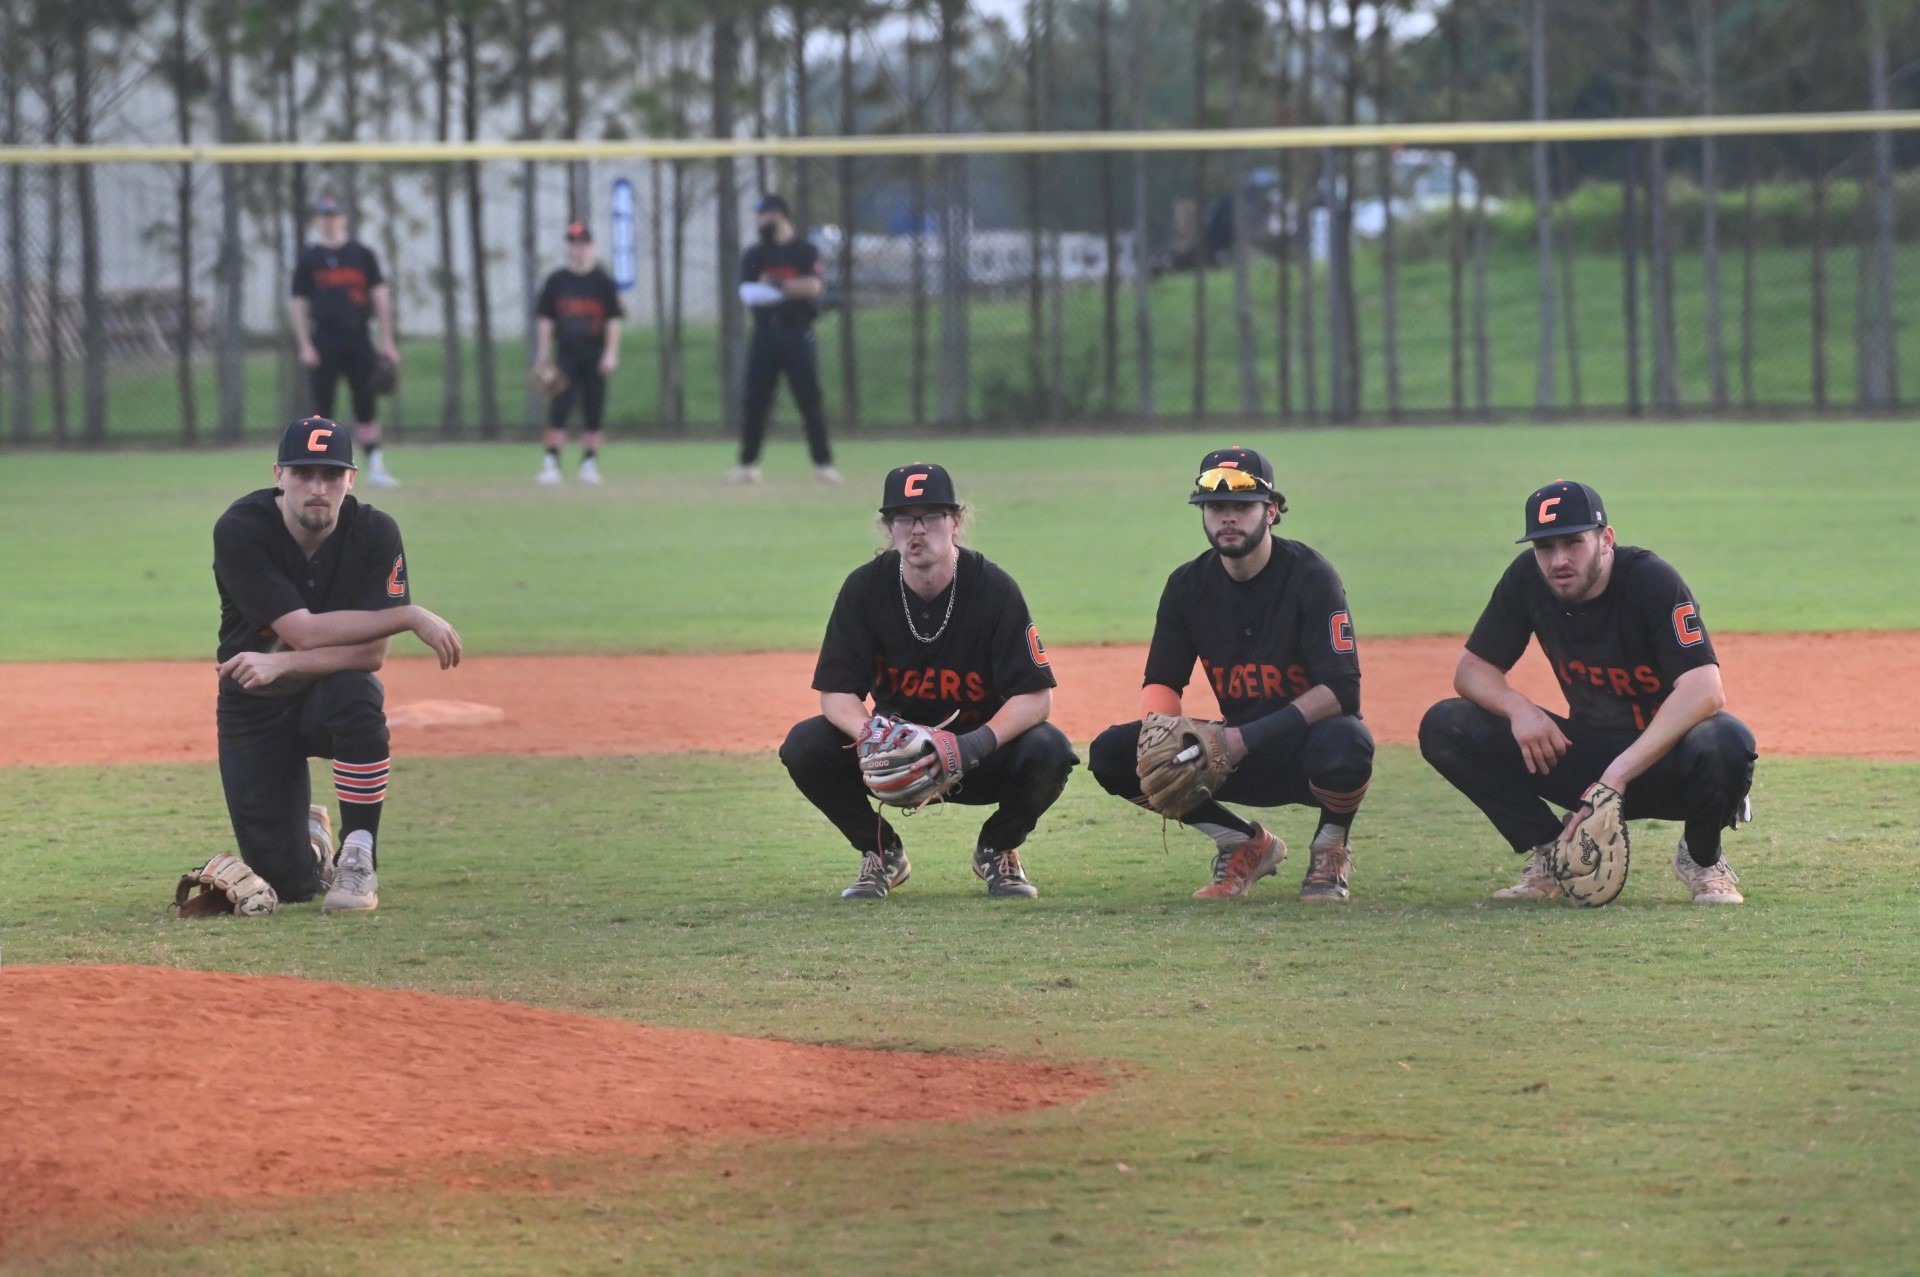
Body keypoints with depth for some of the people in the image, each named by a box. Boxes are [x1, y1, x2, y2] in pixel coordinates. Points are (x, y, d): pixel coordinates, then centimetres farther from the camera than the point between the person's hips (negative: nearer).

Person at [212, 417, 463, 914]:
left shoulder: (375, 533, -16)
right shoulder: (241, 531, -22)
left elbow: (371, 653, -21)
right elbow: (304, 632, -27)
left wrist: (283, 665, -33)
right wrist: (412, 616, -28)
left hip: (326, 692, 1)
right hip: (255, 709, -1)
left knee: (355, 694, -39)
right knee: (288, 883, -10)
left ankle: (358, 860, -21)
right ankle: (307, 834, 31)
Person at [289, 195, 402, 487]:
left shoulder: (361, 254, 10)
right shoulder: (308, 258, 6)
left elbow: (380, 296, 8)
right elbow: (298, 304, 3)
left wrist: (387, 342, 2)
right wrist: (305, 346, -6)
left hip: (357, 340, 1)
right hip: (323, 342, -1)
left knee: (366, 404, 0)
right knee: (322, 407, -2)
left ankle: (375, 466, 3)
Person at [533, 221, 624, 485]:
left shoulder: (603, 282, 3)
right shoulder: (556, 281, 6)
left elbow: (613, 321, 2)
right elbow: (545, 320, 7)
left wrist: (611, 353, -7)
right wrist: (543, 356, 1)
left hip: (595, 357, 0)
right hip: (566, 355, 0)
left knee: (593, 412, 2)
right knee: (559, 408, -10)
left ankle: (590, 463, 12)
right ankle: (551, 463, -10)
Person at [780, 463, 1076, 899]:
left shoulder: (992, 587, -17)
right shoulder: (865, 587, -12)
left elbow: (1036, 696, -19)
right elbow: (836, 692, -13)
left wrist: (980, 742, -38)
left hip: (980, 753, -1)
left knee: (1049, 750, -32)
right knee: (804, 746, -24)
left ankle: (997, 849, 2)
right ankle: (882, 852, 2)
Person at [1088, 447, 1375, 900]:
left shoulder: (1309, 577, -16)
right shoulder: (1188, 586, -1)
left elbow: (1341, 690, -23)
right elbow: (1162, 683, 2)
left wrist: (1250, 736, -31)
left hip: (1306, 740, -5)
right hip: (1237, 750, 5)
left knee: (1344, 745, -41)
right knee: (1111, 753, -13)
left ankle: (1331, 850, -4)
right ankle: (1245, 845, 5)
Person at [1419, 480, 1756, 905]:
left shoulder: (1652, 580, -22)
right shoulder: (1527, 579, -7)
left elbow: (1704, 691, -33)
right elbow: (1472, 669, 1)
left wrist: (1619, 773, -41)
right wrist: (1517, 707, -24)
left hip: (1662, 757, -4)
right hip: (1584, 751, 4)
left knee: (1726, 743, -39)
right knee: (1445, 727, -14)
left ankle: (1702, 857, -6)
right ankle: (1552, 857, 0)